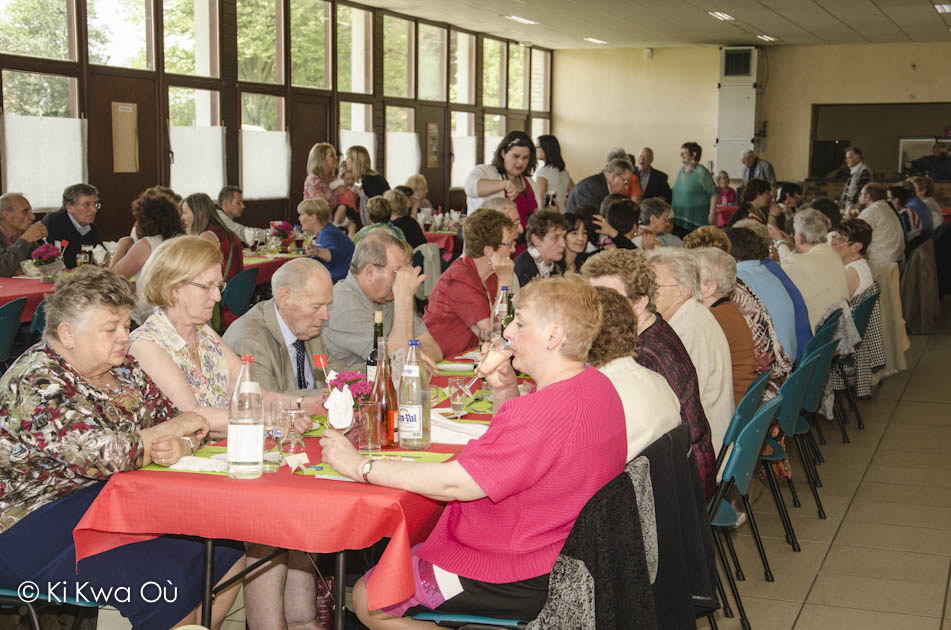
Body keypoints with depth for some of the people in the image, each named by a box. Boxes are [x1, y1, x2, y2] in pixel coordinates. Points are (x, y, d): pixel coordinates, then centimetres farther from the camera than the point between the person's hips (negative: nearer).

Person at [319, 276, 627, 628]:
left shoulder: (554, 408, -31)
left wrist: (361, 467, -21)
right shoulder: (594, 385, 3)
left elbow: (455, 484, -29)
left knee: (367, 600, -1)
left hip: (520, 583, -11)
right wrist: (505, 392, 1)